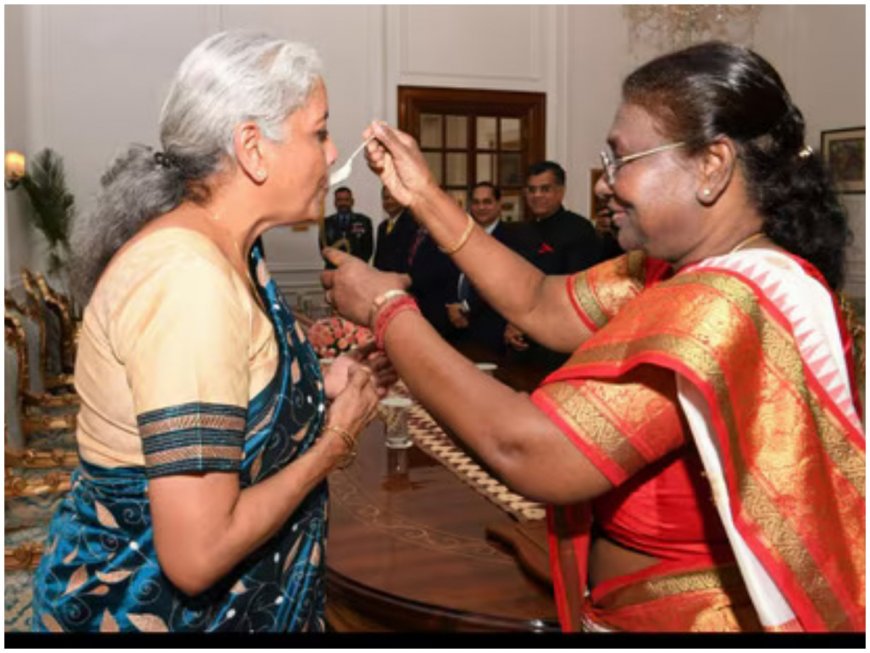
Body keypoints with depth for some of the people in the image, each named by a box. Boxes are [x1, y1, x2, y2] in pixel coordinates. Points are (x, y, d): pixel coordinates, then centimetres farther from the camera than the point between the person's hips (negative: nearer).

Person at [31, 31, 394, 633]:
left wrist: (321, 390, -1)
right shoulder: (188, 279, -28)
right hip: (141, 604, -9)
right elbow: (197, 552, -30)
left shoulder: (220, 253, 0)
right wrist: (333, 441, -18)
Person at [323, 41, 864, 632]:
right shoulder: (680, 267, 2)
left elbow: (526, 451, -32)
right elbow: (540, 304, 6)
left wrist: (387, 311, -21)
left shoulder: (724, 306, -29)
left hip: (685, 616, -8)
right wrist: (426, 198, -1)